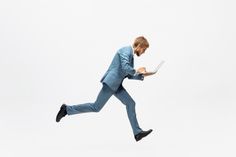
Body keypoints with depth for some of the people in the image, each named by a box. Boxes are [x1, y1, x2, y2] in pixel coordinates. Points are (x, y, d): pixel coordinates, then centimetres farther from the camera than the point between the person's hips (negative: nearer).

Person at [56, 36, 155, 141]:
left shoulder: (130, 54, 18)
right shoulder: (126, 50, -11)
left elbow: (129, 75, 22)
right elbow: (125, 68, -26)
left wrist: (142, 75, 9)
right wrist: (136, 71, -9)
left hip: (116, 84, 10)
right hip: (111, 83, -10)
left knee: (130, 103, 4)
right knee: (96, 107, -4)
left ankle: (137, 133, 7)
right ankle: (67, 109, 6)